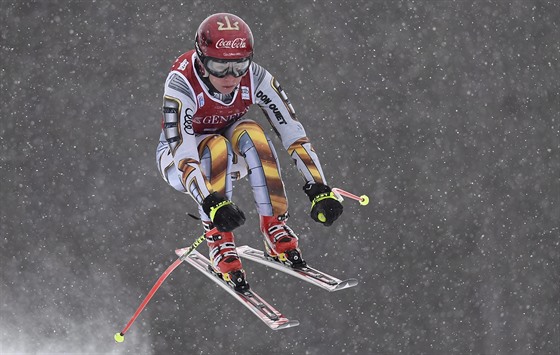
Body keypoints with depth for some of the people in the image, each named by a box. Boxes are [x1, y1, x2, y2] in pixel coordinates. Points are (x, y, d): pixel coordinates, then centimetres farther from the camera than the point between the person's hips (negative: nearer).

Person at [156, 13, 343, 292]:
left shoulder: (255, 78, -24)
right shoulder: (182, 83, -34)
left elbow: (294, 134, -24)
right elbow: (183, 156, -41)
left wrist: (319, 189, -34)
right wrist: (212, 204, -56)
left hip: (232, 157, 3)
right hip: (177, 158, -3)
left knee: (249, 132, -31)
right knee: (216, 147, -36)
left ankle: (275, 229, -24)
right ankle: (219, 240, -27)